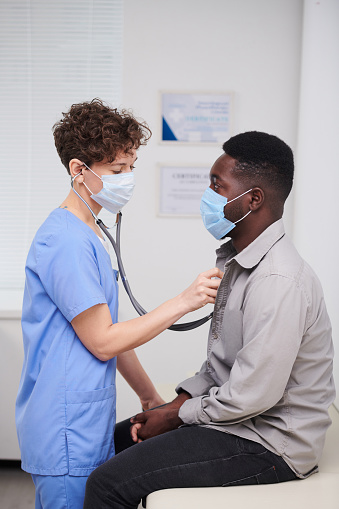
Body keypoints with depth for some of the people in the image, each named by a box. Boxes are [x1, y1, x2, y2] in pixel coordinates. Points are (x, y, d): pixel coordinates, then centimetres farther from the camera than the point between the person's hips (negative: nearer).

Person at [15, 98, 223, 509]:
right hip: (67, 436, -9)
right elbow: (102, 342, -18)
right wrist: (184, 301, -16)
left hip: (87, 426, 9)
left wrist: (150, 397, 17)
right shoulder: (65, 241, -19)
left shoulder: (87, 234, 13)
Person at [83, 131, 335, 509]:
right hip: (232, 415, 10)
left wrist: (175, 417, -13)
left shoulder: (278, 281, -27)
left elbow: (252, 395, -27)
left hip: (269, 445, -10)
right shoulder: (236, 259, 7)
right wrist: (176, 404, 2)